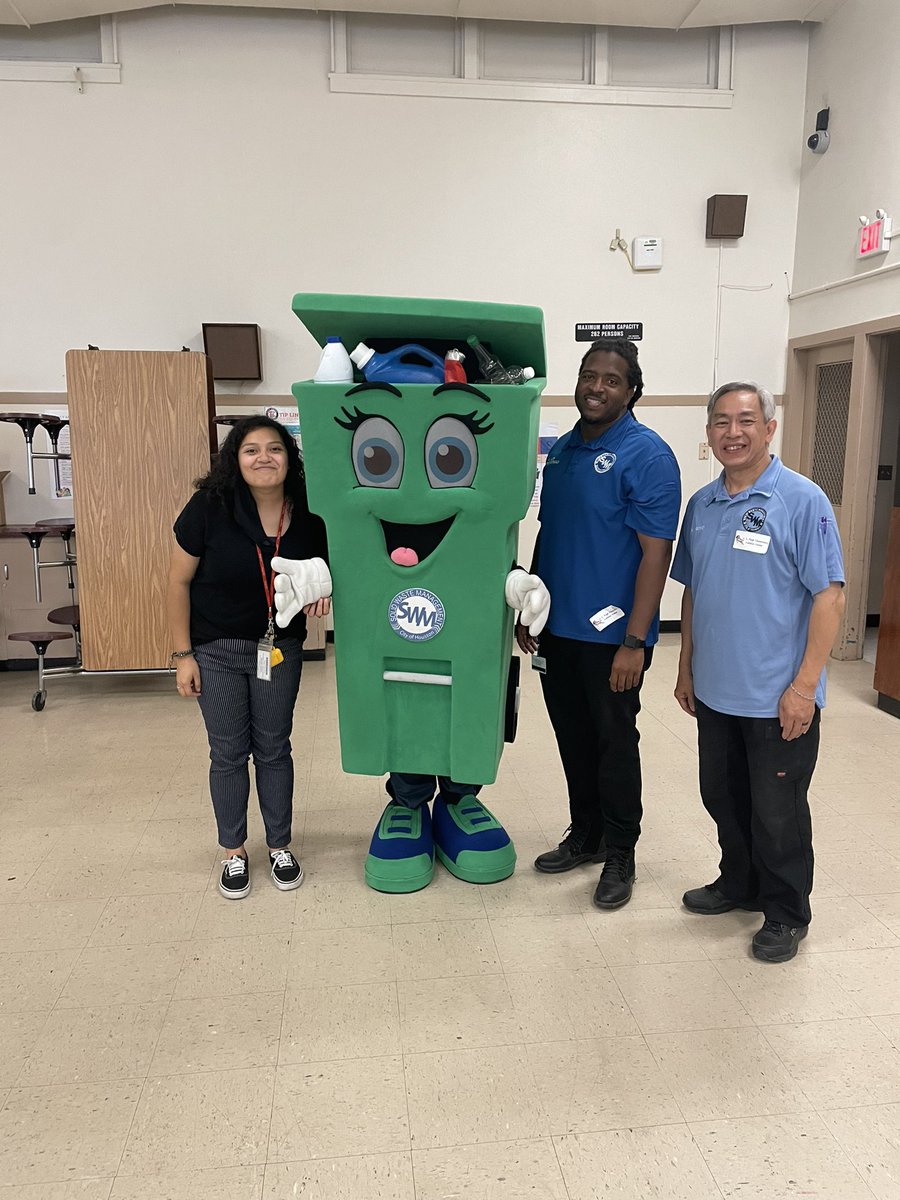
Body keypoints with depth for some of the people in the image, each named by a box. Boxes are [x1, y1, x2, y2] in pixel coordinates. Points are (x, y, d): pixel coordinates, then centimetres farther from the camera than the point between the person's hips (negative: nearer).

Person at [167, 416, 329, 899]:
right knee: (228, 754, 8)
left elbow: (321, 570, 8)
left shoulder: (307, 515, -11)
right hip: (217, 651, -1)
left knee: (273, 749, 13)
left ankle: (280, 846, 30)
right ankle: (234, 851, 27)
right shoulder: (209, 507, -17)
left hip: (280, 648, 2)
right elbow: (179, 581, -10)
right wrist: (183, 655, -9)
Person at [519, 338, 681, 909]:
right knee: (573, 737, 17)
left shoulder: (647, 455, -13)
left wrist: (634, 642, -20)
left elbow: (656, 552, -17)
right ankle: (585, 836, 35)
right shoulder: (561, 449, 9)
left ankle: (620, 855, 24)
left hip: (611, 634, -6)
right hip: (558, 627, 7)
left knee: (615, 743, 7)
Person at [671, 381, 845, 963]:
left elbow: (830, 595, -15)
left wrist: (805, 685, -19)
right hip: (714, 691, 6)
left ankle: (785, 914, 28)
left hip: (778, 697, -6)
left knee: (777, 811, 8)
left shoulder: (802, 501, -12)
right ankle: (740, 882, 41)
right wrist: (686, 668, 14)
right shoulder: (702, 504, 7)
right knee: (723, 797, 19)